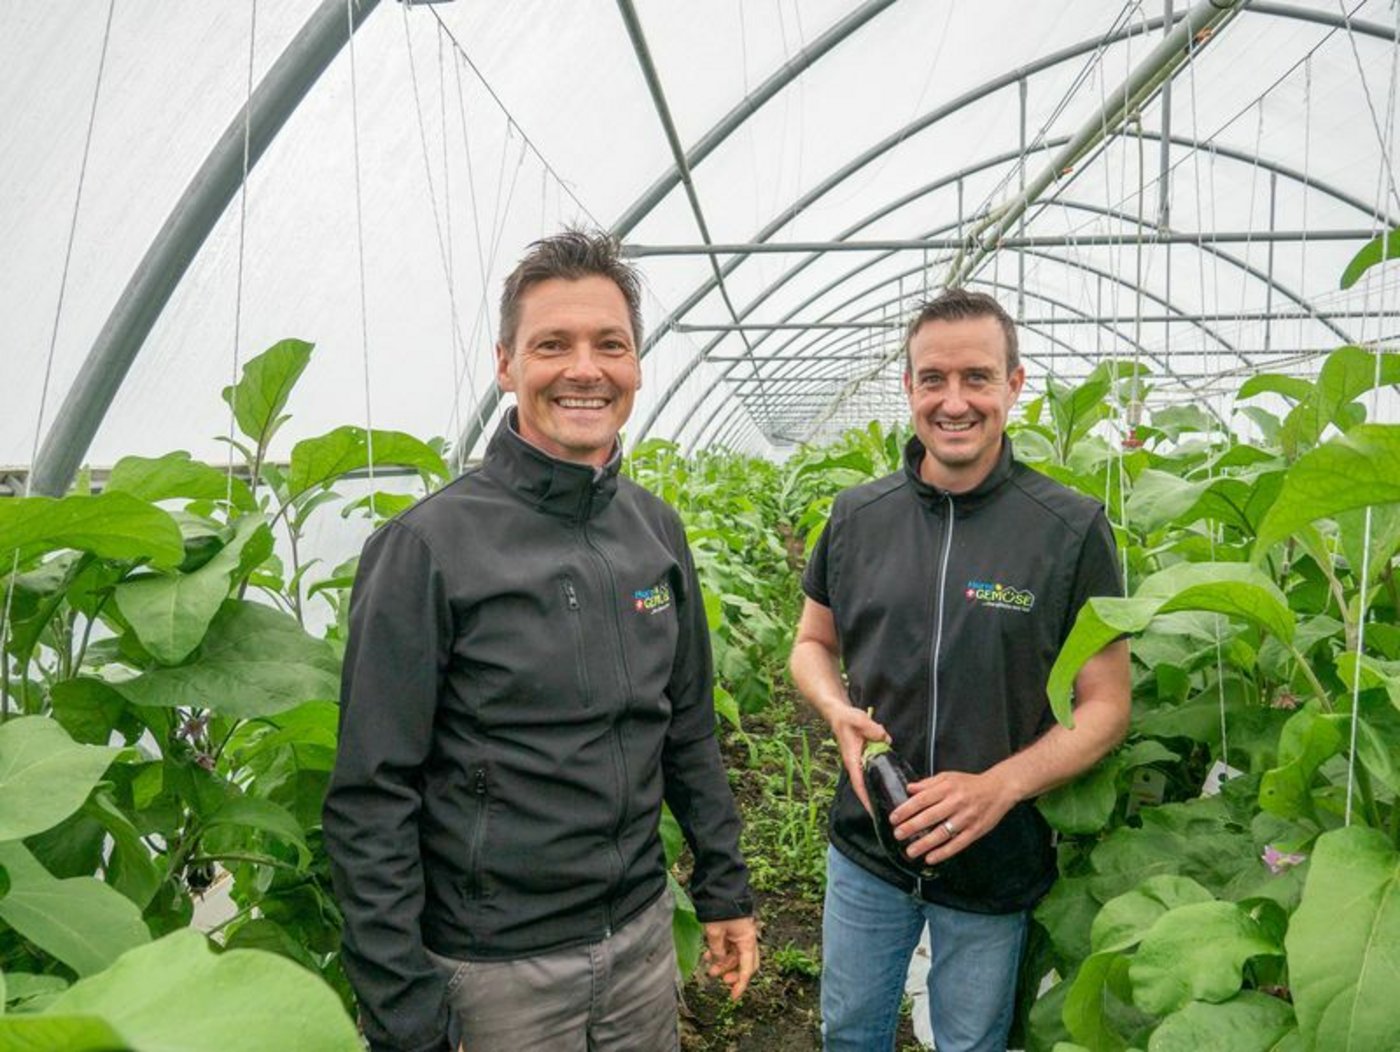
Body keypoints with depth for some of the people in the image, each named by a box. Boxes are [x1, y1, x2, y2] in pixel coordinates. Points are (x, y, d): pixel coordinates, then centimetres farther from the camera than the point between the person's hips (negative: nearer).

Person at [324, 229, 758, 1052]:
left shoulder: (656, 530, 0)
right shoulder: (427, 546, -16)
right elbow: (372, 800, -15)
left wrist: (725, 886, 11)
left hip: (644, 936, 5)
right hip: (495, 966, -5)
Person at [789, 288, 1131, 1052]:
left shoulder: (1072, 529, -13)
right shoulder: (857, 515, -4)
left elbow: (1105, 707, -9)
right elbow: (812, 644, 8)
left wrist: (999, 786, -24)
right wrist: (840, 712, -14)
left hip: (998, 863, -2)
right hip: (866, 845, 2)